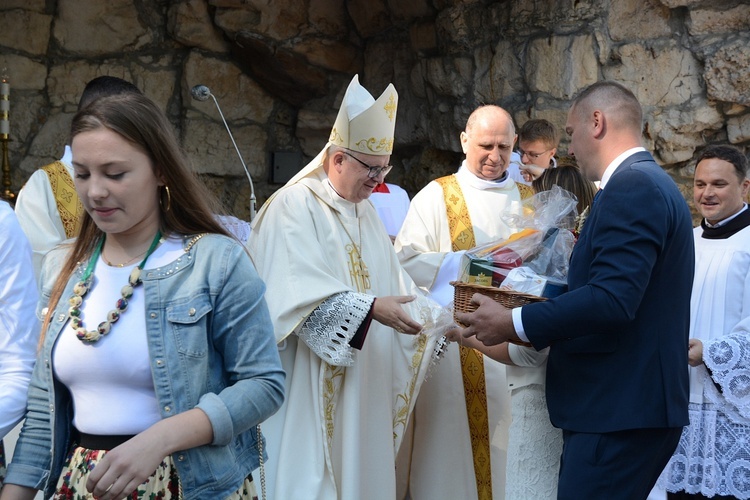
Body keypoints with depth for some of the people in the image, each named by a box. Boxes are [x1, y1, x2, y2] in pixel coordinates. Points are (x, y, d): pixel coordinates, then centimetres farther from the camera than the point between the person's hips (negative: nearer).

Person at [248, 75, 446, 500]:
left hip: (362, 382, 8)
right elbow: (301, 290, -23)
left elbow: (394, 284, 11)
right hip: (312, 385, -8)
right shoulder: (296, 206, -11)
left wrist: (439, 318, -4)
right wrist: (371, 309, -31)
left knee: (360, 464, 10)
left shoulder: (365, 211, 15)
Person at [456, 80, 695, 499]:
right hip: (633, 404, 10)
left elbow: (612, 299, -25)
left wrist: (515, 323, -18)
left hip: (618, 410, -10)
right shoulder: (651, 183, 18)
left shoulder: (630, 186, -14)